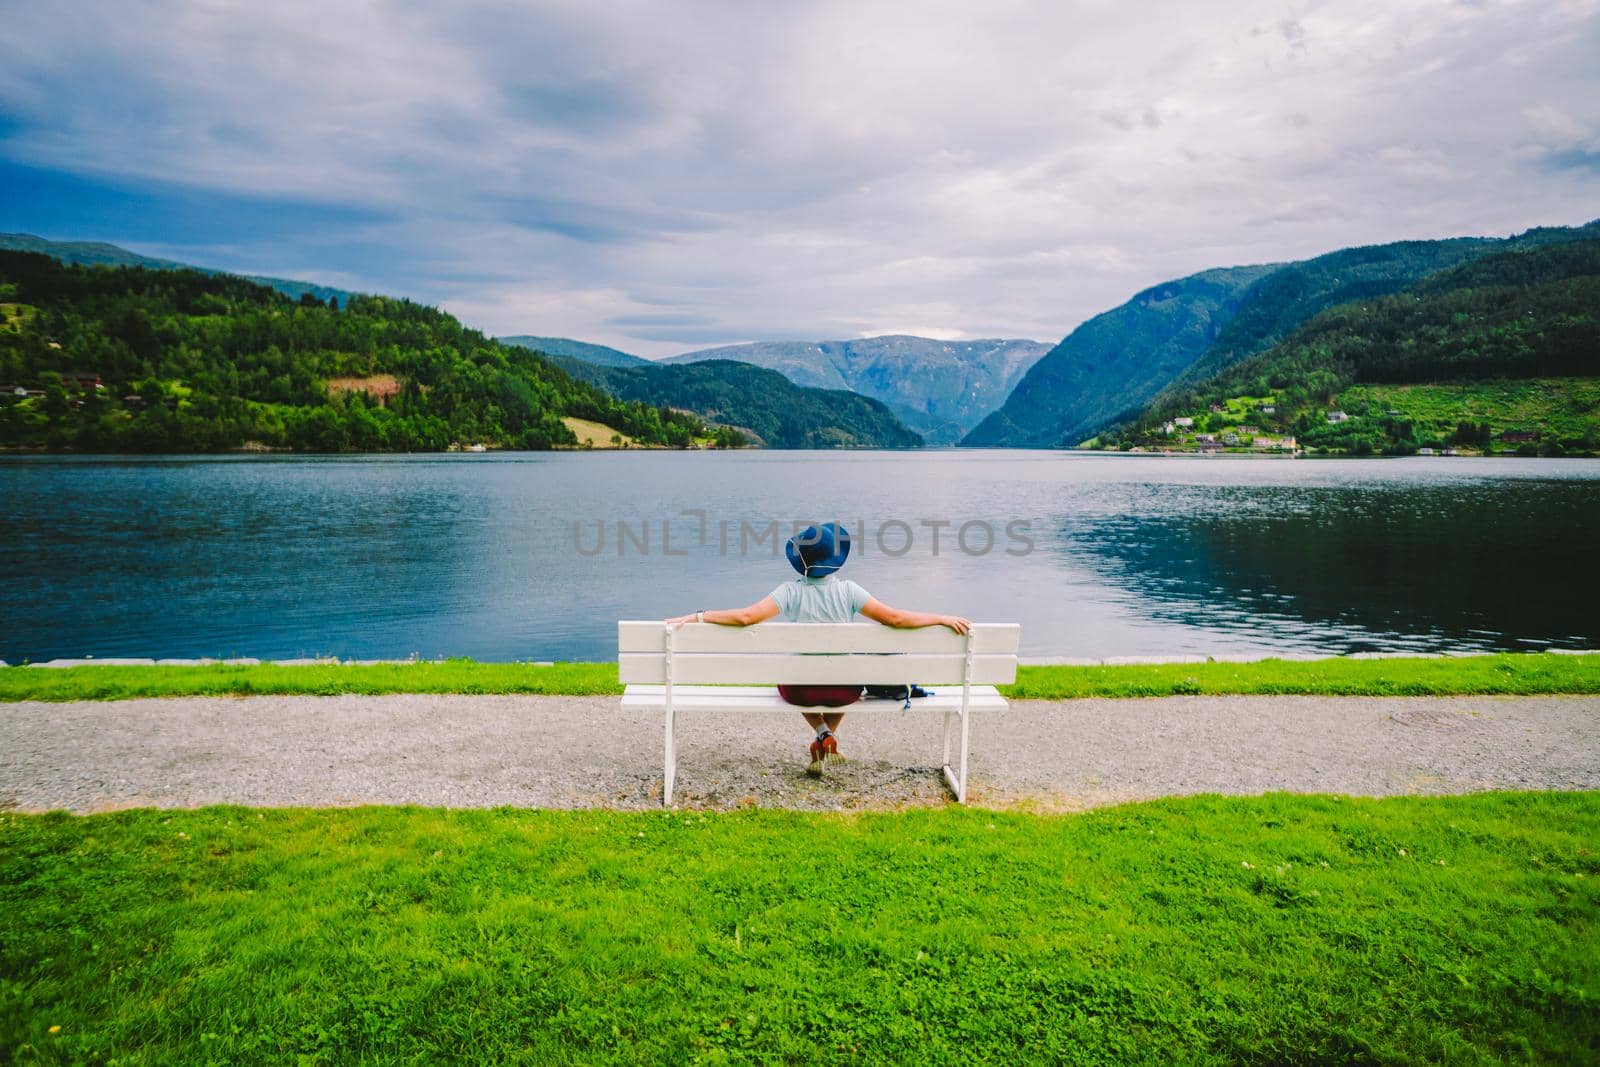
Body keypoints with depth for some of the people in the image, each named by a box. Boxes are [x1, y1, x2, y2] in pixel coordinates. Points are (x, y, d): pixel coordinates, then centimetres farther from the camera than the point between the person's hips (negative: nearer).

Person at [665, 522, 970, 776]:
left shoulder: (791, 592, -13)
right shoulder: (847, 590, -11)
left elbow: (745, 616, -21)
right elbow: (895, 618, -14)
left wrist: (696, 617, -13)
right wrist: (943, 619, -4)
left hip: (800, 690, 0)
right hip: (844, 690, 1)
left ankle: (823, 734, 17)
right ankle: (829, 739, 28)